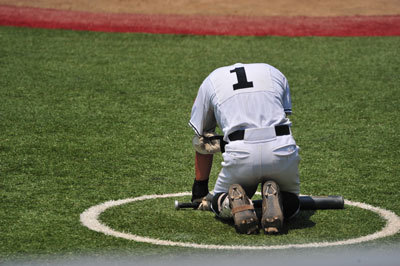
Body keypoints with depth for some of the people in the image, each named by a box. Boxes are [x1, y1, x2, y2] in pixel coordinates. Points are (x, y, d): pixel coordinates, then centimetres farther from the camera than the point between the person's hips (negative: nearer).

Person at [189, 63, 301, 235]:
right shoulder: (274, 73, 28)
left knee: (218, 202, 25)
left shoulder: (210, 81, 24)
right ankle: (273, 198, -9)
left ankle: (236, 202, -11)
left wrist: (200, 189, 35)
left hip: (240, 153, -1)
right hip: (281, 149, 1)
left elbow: (203, 142, 27)